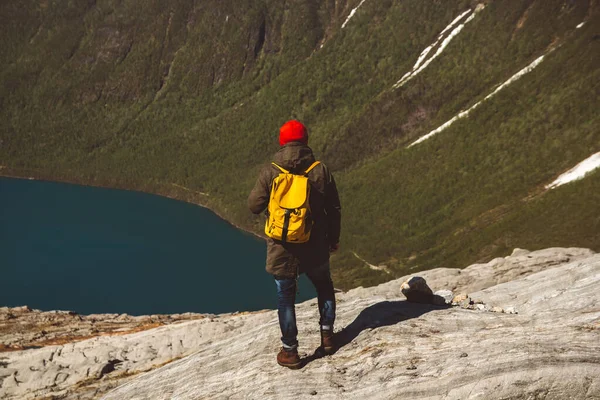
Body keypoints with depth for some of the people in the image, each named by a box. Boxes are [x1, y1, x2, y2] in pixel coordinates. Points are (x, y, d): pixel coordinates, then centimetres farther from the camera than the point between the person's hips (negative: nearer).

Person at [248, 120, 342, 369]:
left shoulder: (270, 172, -12)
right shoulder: (321, 171, -7)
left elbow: (254, 206, -7)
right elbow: (334, 210, 0)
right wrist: (333, 238, 15)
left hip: (282, 250, -1)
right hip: (315, 248, 1)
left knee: (285, 299, 11)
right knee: (324, 287, 26)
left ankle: (289, 352, 16)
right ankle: (327, 335, 28)